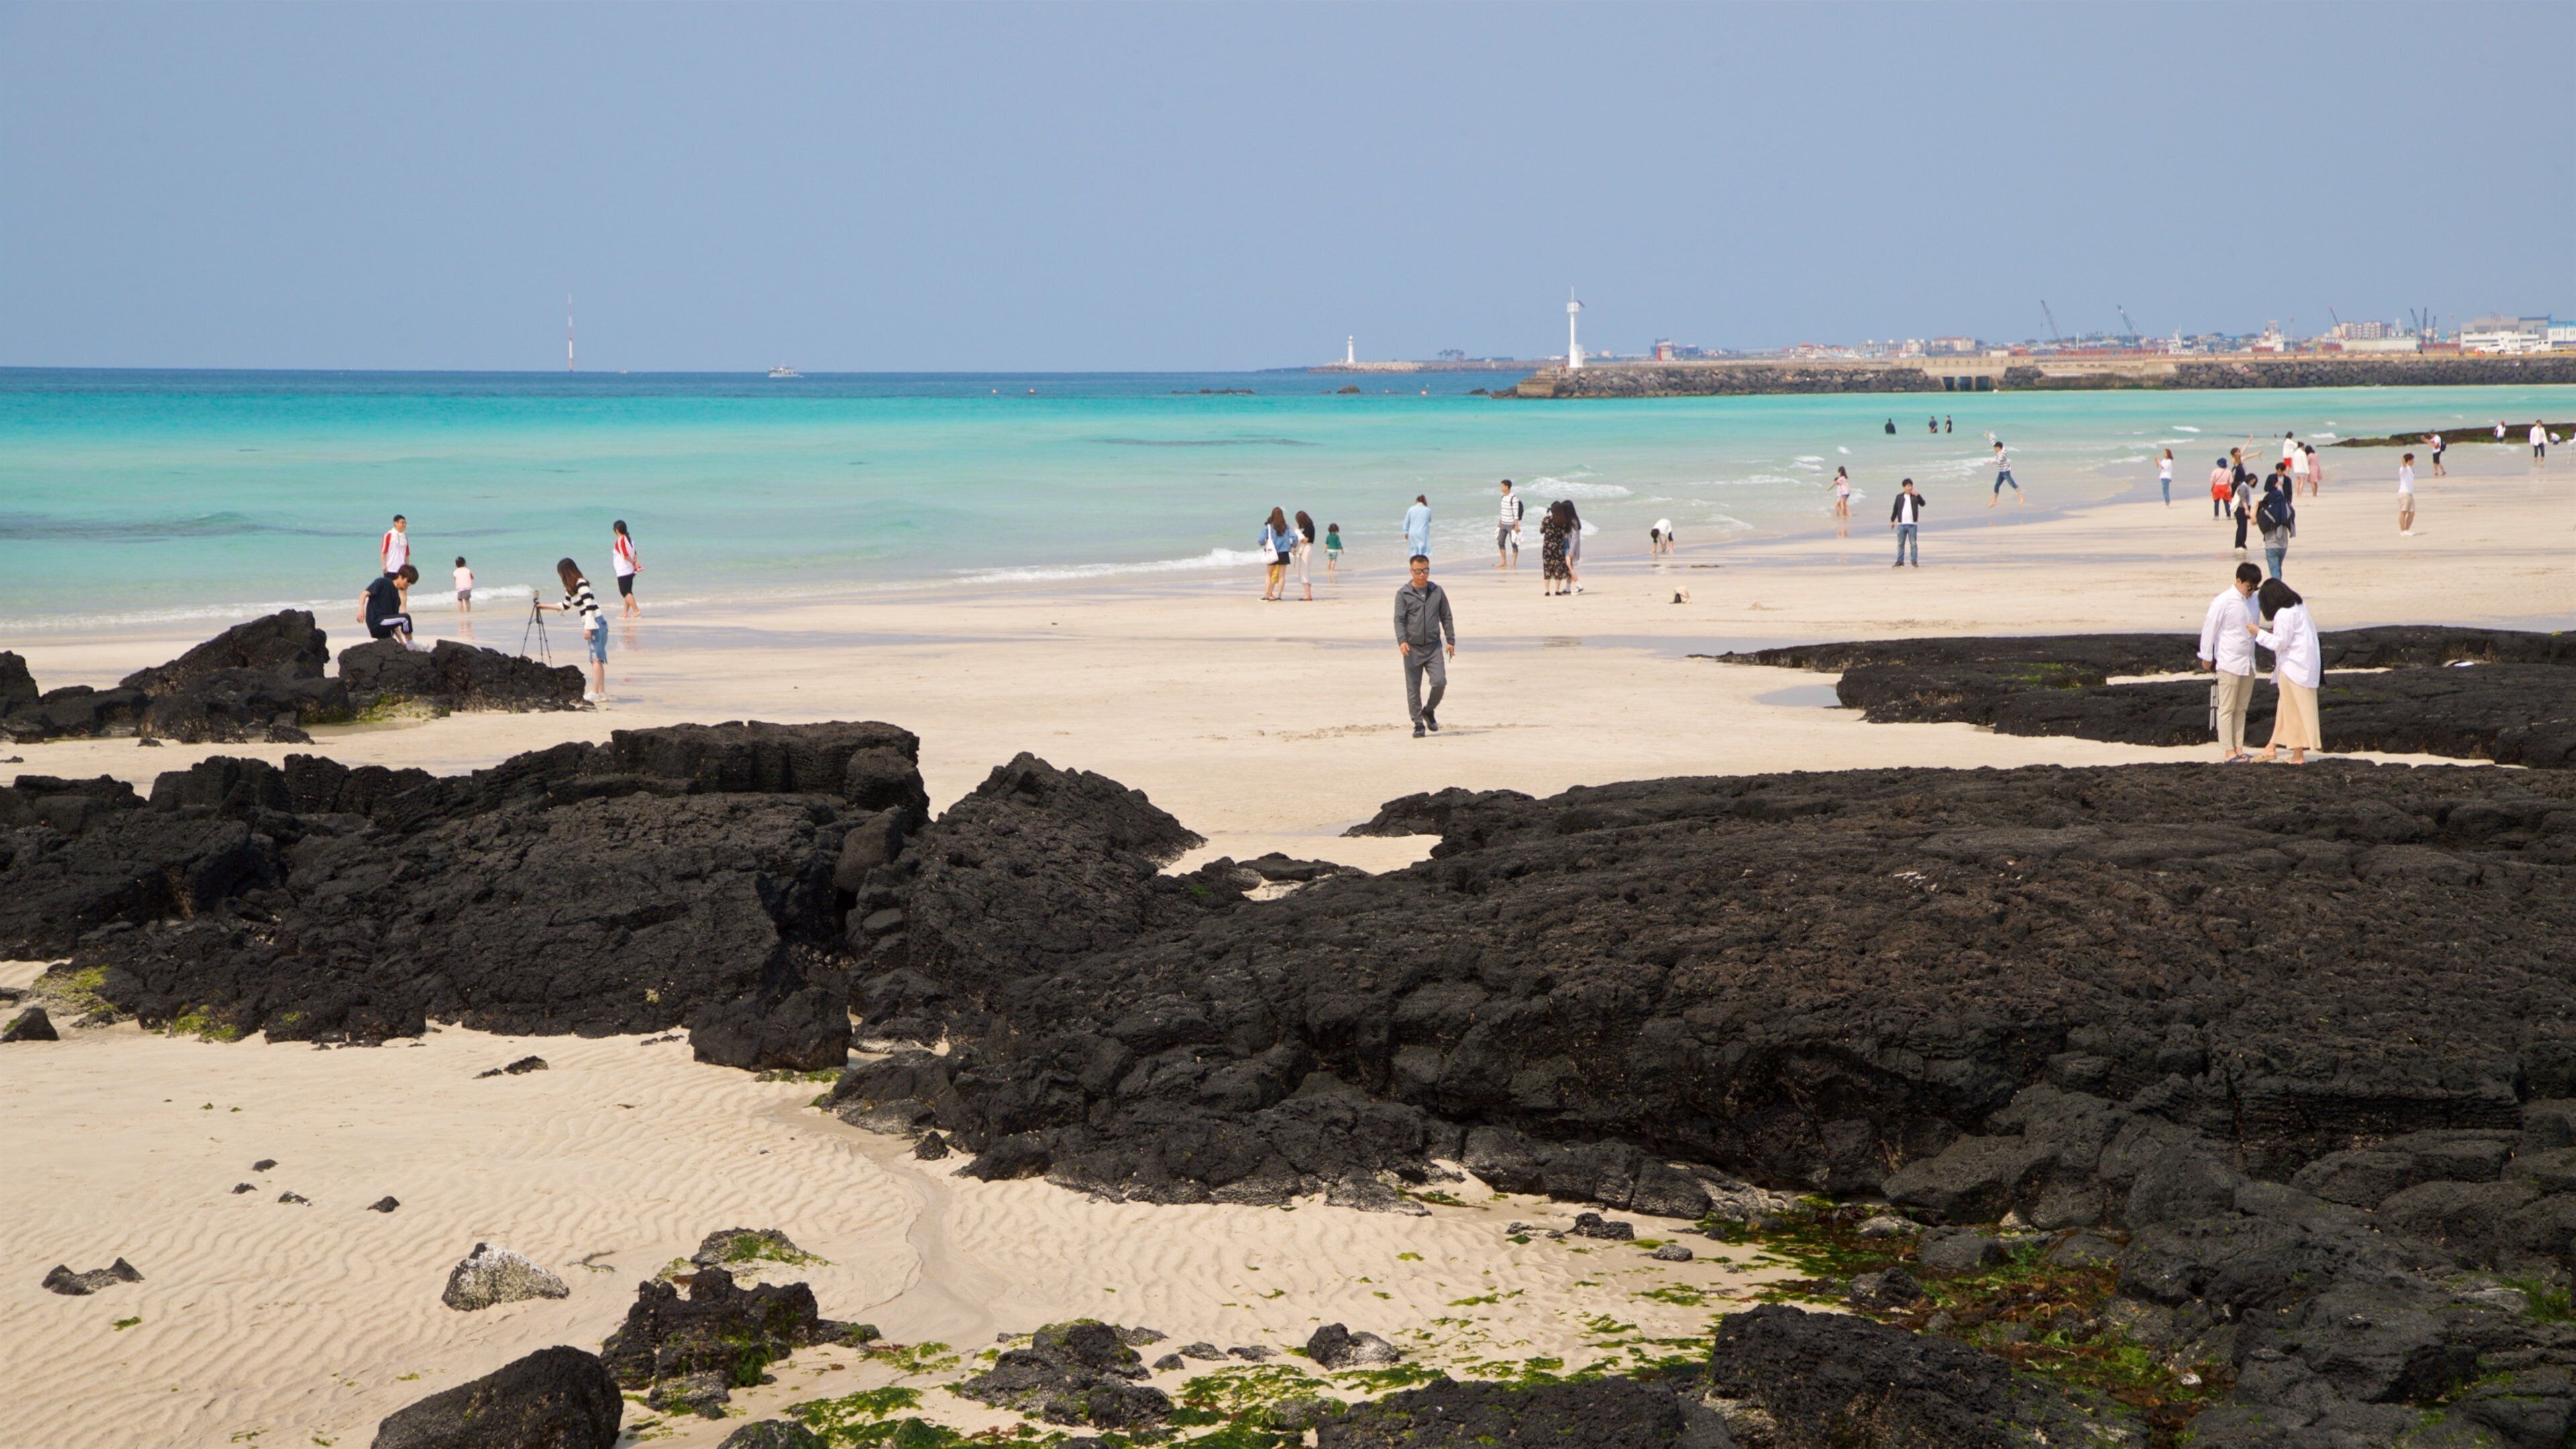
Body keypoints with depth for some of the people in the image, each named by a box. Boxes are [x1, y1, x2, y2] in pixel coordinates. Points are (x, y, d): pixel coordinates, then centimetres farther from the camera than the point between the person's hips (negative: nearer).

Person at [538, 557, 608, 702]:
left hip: (595, 624, -10)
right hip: (592, 626, 10)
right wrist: (545, 606, 36)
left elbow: (589, 606, -18)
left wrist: (588, 628, -22)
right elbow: (565, 606, 31)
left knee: (596, 659, -13)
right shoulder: (571, 588, 18)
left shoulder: (582, 584, -12)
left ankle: (595, 693, -19)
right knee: (596, 660, 8)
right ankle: (602, 693, 8)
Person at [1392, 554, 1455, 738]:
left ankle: (1429, 711, 16)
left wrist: (1451, 641, 8)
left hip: (1434, 647, 2)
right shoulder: (1403, 594, -2)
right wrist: (1402, 641, -24)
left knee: (1440, 682, -11)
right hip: (1412, 649, -2)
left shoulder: (1437, 592, 7)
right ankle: (1418, 724, 11)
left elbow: (1446, 618, 14)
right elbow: (1399, 619, -9)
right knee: (1413, 688, 1)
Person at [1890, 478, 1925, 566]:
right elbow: (1895, 509, 11)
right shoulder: (1899, 497, 6)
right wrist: (1892, 520, 9)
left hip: (1912, 524, -2)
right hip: (1901, 524, 2)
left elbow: (1923, 504, -10)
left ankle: (1914, 561, 5)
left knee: (1913, 544, 0)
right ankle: (1900, 561, 13)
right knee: (1900, 544, 7)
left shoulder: (1915, 497, 3)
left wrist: (1918, 496, -22)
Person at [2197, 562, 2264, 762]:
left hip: (2248, 663, 6)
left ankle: (2239, 749, 13)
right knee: (2226, 708, -2)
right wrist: (2207, 657, -4)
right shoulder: (2223, 602, -13)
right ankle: (2228, 752, -1)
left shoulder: (2252, 601, 6)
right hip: (2229, 663, -6)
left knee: (2241, 708, 9)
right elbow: (2209, 629, -8)